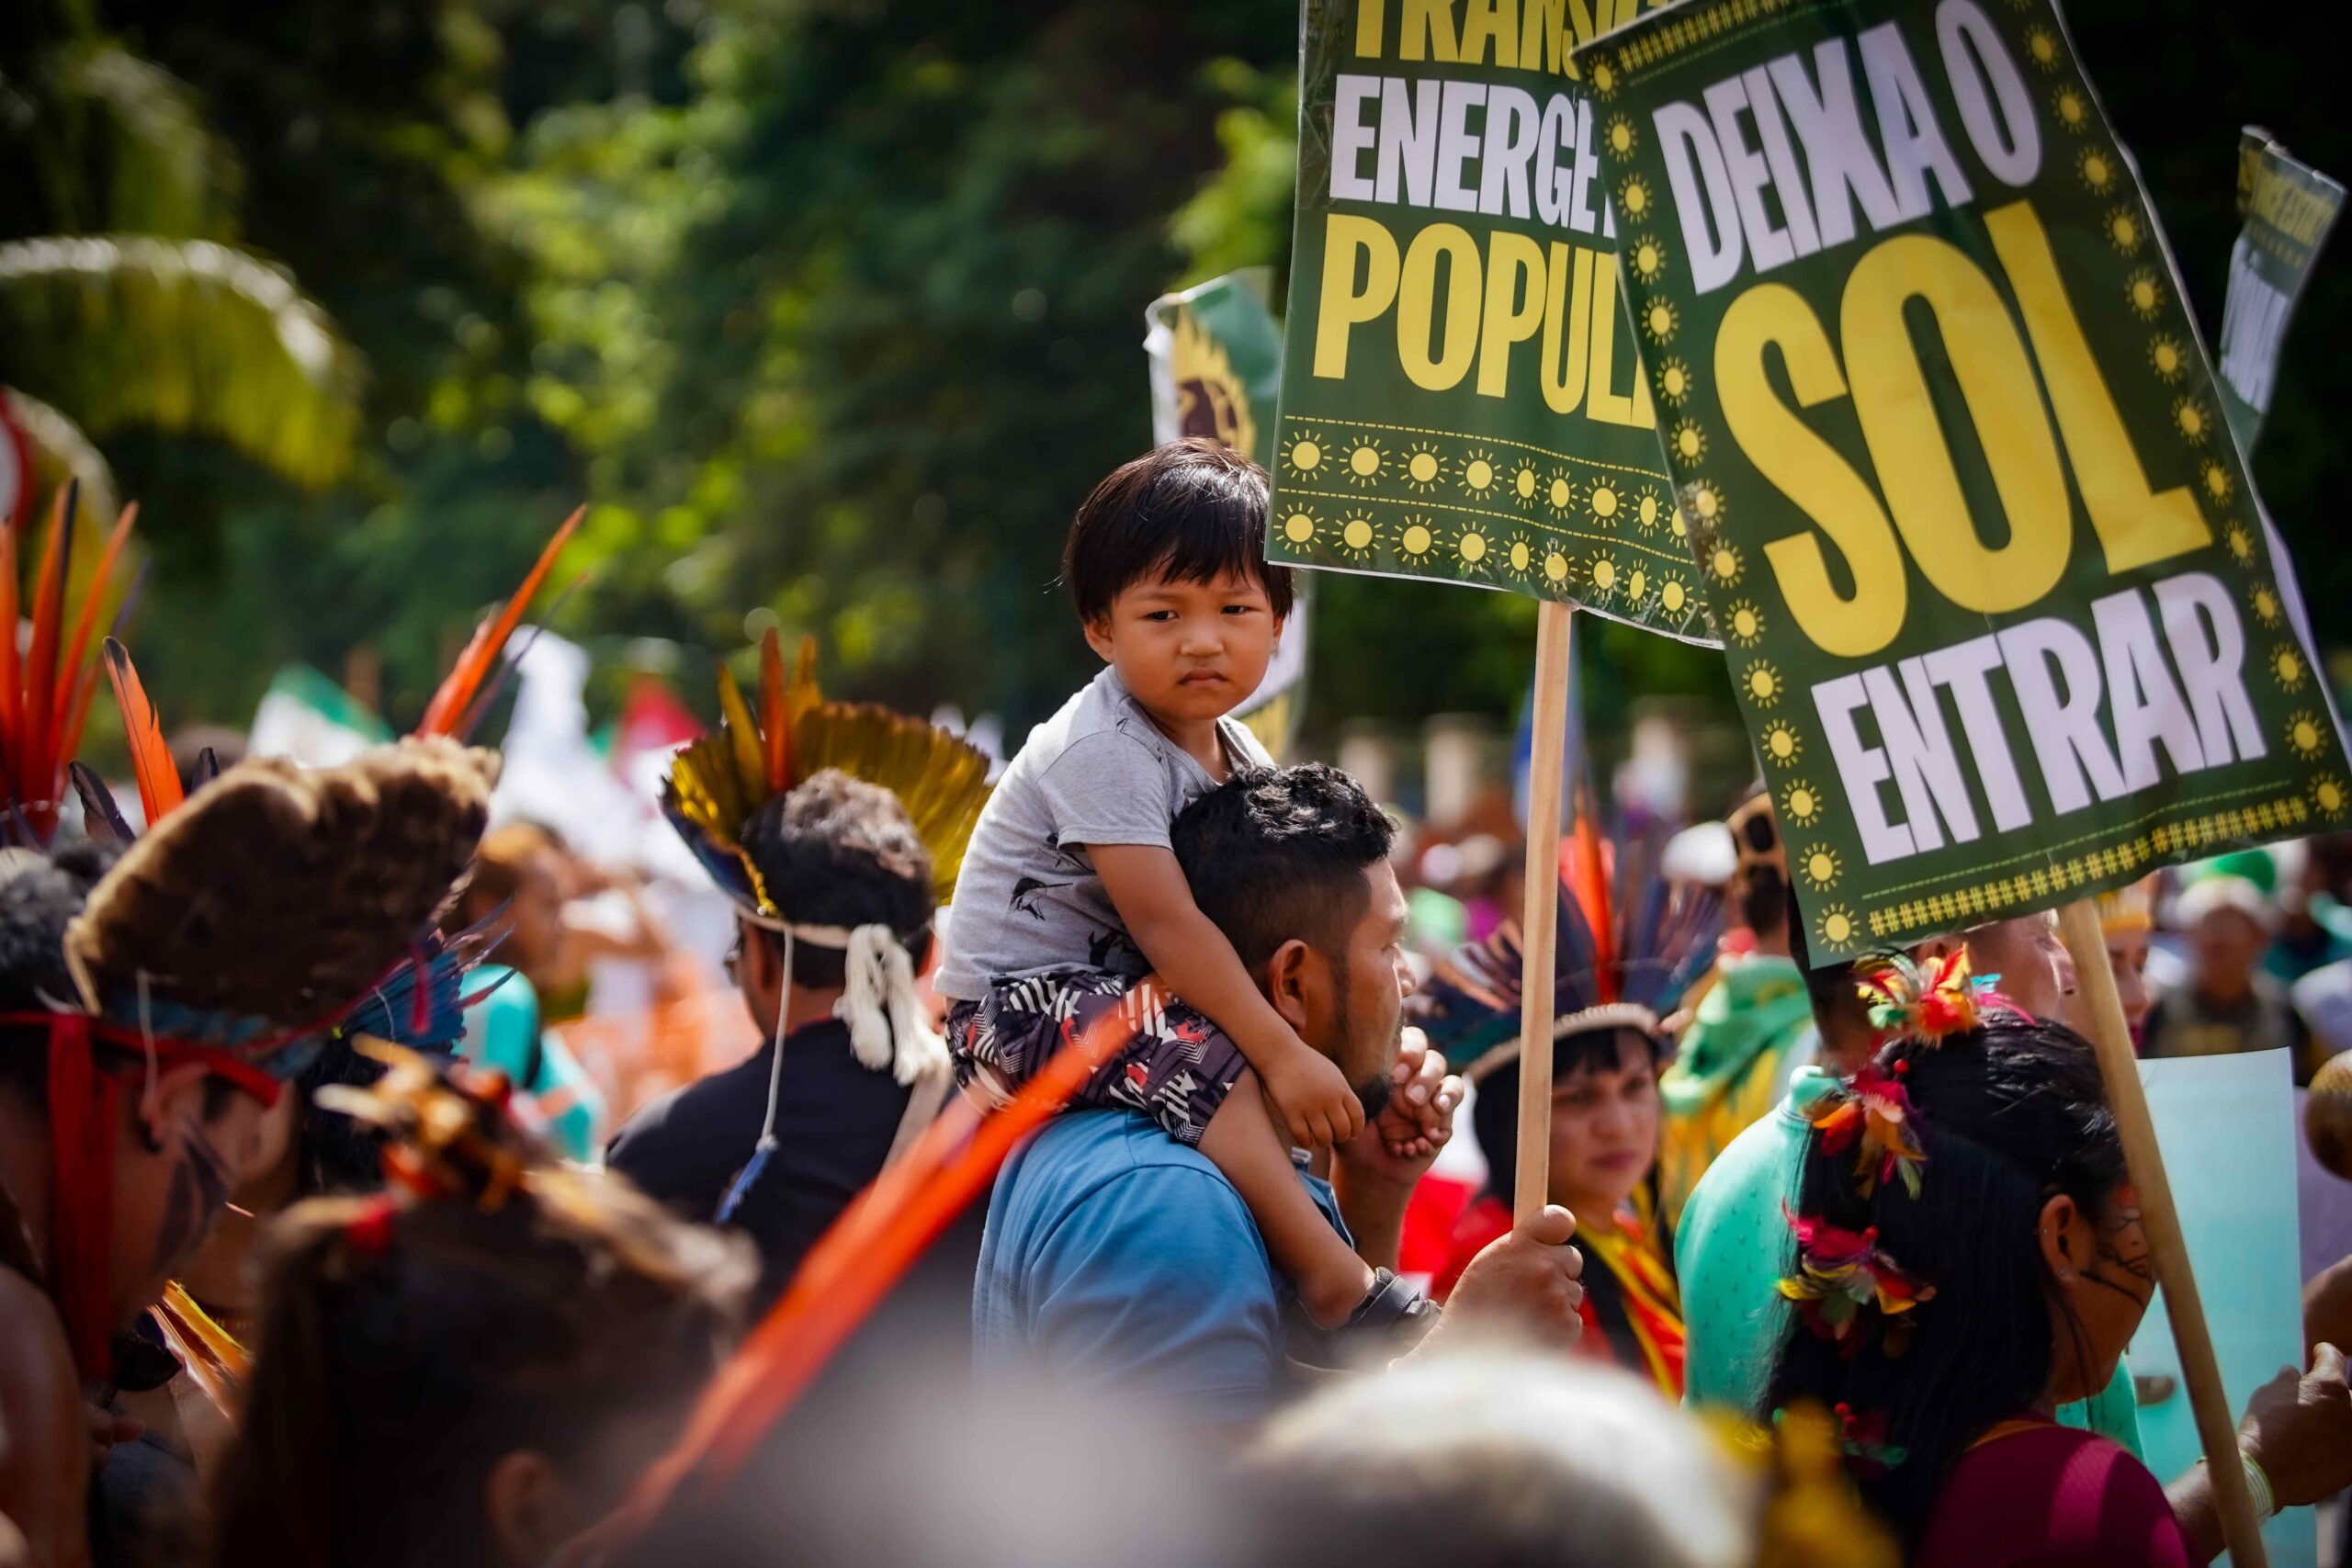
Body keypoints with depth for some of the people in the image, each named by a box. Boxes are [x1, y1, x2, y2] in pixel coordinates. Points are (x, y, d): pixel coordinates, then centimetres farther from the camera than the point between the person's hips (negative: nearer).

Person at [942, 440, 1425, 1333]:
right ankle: (1338, 1289, -29)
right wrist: (1282, 1054, -30)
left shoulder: (1237, 757, 6)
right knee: (1209, 1057, -29)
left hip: (1115, 988, 10)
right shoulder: (1103, 752, -22)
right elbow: (1166, 924, -27)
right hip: (1018, 1000, -10)